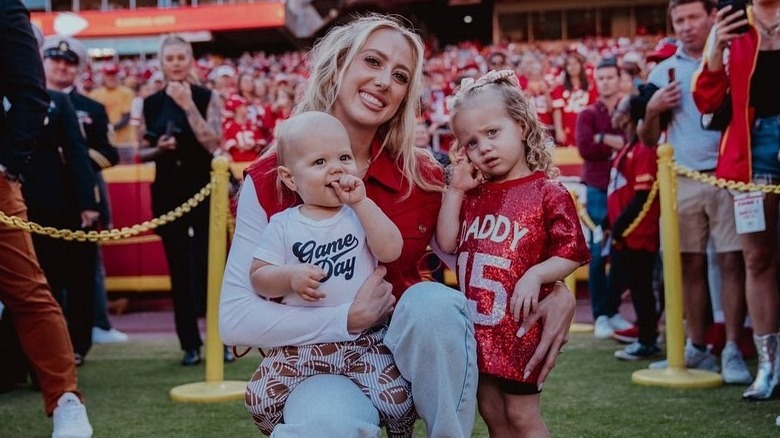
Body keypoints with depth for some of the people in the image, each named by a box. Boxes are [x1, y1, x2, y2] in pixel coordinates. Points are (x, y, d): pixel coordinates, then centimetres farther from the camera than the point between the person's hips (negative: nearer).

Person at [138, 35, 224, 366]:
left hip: (204, 191, -2)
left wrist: (189, 105, -15)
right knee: (179, 270, 4)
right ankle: (190, 344, 11)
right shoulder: (151, 104, 7)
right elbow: (142, 153, 11)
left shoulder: (207, 98, 1)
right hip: (168, 193, 3)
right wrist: (160, 148, -10)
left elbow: (213, 144, -12)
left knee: (208, 265, -8)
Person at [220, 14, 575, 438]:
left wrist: (555, 291, -15)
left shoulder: (423, 177, -2)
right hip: (321, 362, -3)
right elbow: (235, 318, -11)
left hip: (410, 353, 3)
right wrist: (348, 318, -21)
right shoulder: (268, 180, -7)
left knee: (433, 300, -30)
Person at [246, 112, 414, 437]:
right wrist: (290, 276, -20)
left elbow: (391, 251, -14)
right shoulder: (283, 225, 1)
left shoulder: (362, 214, 2)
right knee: (260, 401, -9)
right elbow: (258, 277, 0)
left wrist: (361, 202, -16)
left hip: (362, 339, -1)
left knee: (398, 401, -16)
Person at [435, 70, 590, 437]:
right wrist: (454, 190, -2)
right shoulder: (473, 194, 9)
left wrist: (535, 275, -24)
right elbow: (447, 244, 1)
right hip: (475, 325, 6)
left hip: (519, 326, -6)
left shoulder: (548, 193, -9)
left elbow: (571, 254, -9)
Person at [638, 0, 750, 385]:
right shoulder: (663, 71, 14)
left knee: (731, 261, -5)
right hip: (682, 180, 3)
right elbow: (648, 139, 16)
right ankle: (697, 348, 15)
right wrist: (652, 110, -4)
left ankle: (732, 351, -1)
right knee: (691, 265, 6)